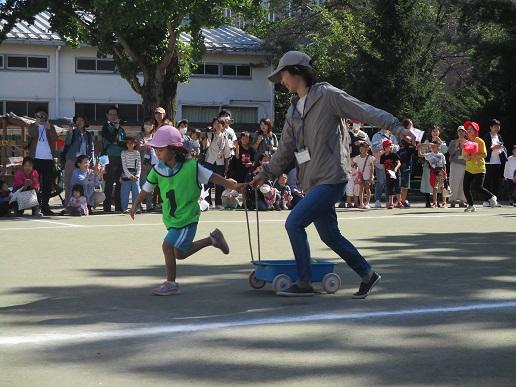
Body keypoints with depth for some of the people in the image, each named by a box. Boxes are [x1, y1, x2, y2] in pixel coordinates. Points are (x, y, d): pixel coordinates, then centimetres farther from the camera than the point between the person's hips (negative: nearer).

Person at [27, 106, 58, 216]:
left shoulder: (51, 127, 14)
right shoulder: (32, 126, 10)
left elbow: (55, 138, -4)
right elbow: (32, 134, -11)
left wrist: (49, 128, -15)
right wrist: (37, 124, -13)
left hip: (48, 158, 2)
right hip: (36, 158, -2)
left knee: (48, 184, 1)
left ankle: (45, 206, 5)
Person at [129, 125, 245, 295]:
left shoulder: (191, 167, -17)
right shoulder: (158, 169, -4)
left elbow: (212, 177, -12)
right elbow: (147, 187, 10)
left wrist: (233, 186, -18)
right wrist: (136, 204, 7)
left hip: (187, 216, -6)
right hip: (170, 216, 6)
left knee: (168, 245, -16)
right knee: (180, 253, 15)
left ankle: (171, 284, -1)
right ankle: (213, 239, 35)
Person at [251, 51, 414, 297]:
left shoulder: (327, 95, -7)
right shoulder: (294, 111, 17)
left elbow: (365, 111, -12)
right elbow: (286, 149, 26)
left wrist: (396, 127, -21)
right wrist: (266, 173, 24)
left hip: (330, 179, -8)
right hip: (313, 182, 8)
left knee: (294, 223, -14)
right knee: (329, 235, 10)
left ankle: (304, 283, -6)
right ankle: (367, 274, 25)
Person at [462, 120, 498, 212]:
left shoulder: (480, 141, -6)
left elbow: (484, 154, -12)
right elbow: (464, 156, 8)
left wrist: (473, 156, -21)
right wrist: (467, 157, -14)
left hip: (479, 169, -5)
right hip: (469, 169, 5)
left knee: (479, 188, -8)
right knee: (466, 187, -5)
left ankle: (492, 197, 19)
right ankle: (471, 205, 9)